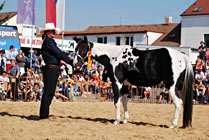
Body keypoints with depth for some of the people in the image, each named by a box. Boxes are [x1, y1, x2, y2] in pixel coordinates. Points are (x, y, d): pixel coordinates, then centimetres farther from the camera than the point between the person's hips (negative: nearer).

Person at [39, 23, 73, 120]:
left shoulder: (50, 41, 21)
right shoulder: (48, 41, -10)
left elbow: (58, 53, 20)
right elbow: (59, 53, -15)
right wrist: (71, 61, -15)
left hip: (54, 69, 10)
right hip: (51, 69, -10)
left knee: (50, 93, 13)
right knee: (48, 92, -8)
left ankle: (44, 114, 18)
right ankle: (43, 115, -5)